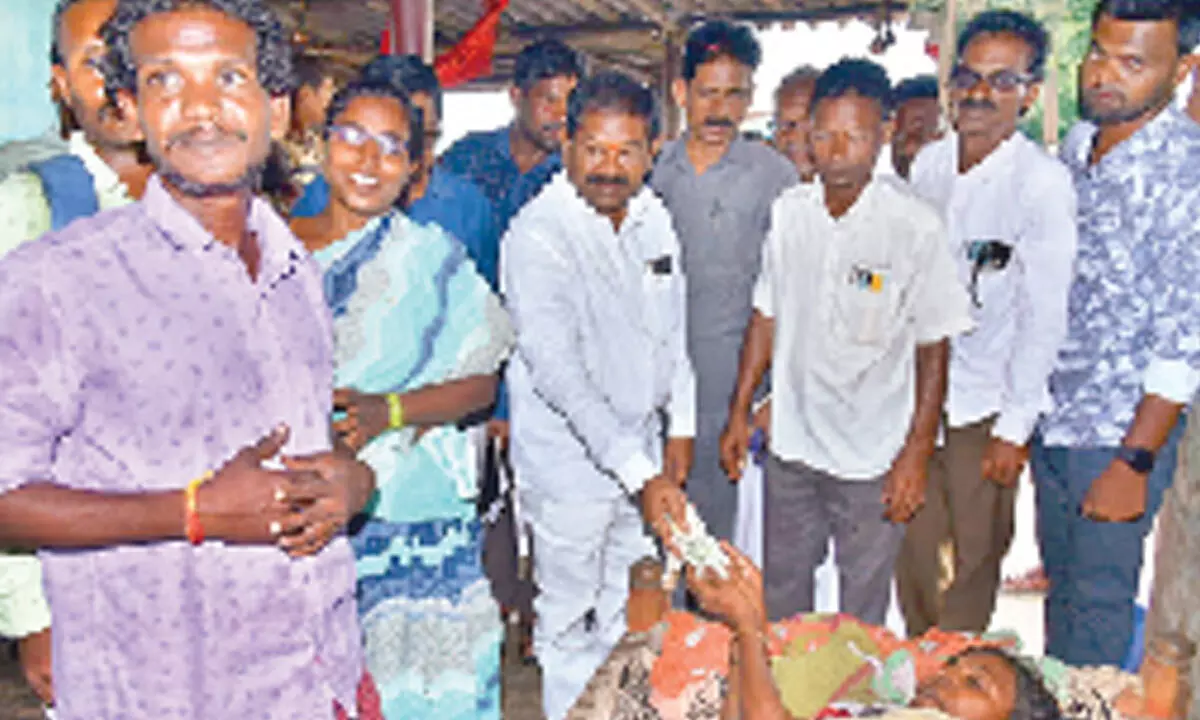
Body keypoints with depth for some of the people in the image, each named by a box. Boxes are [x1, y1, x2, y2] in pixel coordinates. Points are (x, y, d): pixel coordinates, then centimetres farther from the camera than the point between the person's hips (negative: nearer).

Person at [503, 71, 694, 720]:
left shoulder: (653, 218, 2)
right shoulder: (537, 234, -20)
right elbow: (557, 371, -26)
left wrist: (679, 430, 10)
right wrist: (641, 473, -29)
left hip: (640, 447, 6)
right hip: (570, 459, -6)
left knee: (627, 615, 20)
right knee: (570, 619, 10)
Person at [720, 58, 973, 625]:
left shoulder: (914, 226, -13)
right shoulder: (787, 211, 0)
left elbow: (933, 349, -10)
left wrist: (917, 455, -11)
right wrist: (740, 412, 9)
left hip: (873, 455, -4)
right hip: (791, 444, 4)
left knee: (862, 611, 11)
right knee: (780, 591, 19)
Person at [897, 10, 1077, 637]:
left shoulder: (1043, 182, -13)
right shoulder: (927, 163, 4)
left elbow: (1045, 317, -12)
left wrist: (1015, 427, -12)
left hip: (985, 403, -4)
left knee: (971, 561, 6)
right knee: (913, 551, 11)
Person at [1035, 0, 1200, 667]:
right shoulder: (1076, 144, 4)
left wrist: (1135, 463, -19)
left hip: (1121, 432, -7)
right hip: (1049, 418, 7)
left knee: (1098, 601, 6)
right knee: (1062, 581, 21)